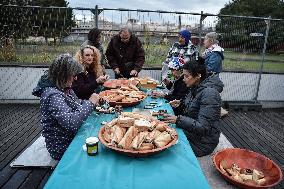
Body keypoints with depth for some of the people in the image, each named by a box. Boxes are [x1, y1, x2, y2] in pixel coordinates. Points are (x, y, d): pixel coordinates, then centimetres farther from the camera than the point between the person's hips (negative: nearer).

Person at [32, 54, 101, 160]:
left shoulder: (65, 89, 1)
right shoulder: (53, 95, -26)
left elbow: (77, 104, 18)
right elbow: (71, 123, -36)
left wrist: (94, 102, -2)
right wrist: (90, 103, -26)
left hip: (74, 137, 8)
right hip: (63, 148, -8)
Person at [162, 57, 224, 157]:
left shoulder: (209, 93, -25)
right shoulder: (196, 88, 1)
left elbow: (203, 127, -28)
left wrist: (178, 120, -31)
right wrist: (181, 103, 2)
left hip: (201, 142, -8)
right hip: (190, 132, 8)